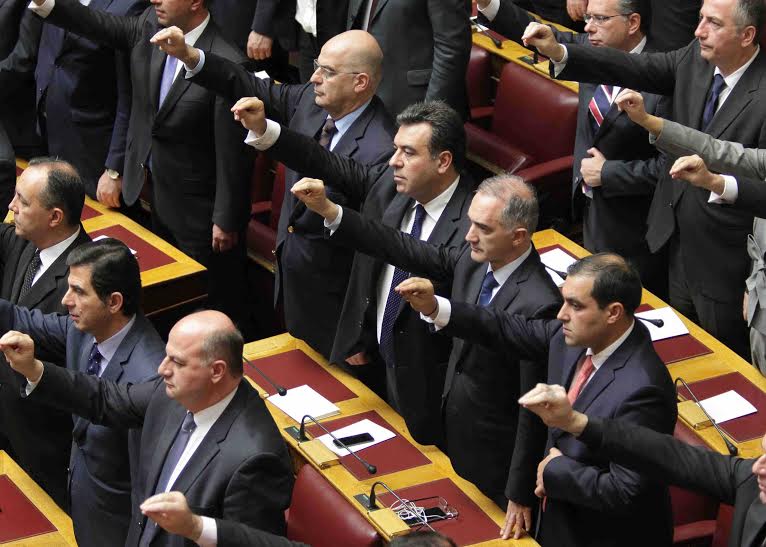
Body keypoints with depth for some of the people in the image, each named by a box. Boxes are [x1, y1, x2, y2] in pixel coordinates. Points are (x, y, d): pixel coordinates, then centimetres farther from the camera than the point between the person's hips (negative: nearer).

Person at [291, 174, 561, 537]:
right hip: (454, 438, 8)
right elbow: (406, 251, 0)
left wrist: (521, 495, -19)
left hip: (495, 463, -8)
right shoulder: (474, 259, -8)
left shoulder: (539, 305, -31)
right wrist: (328, 209, -9)